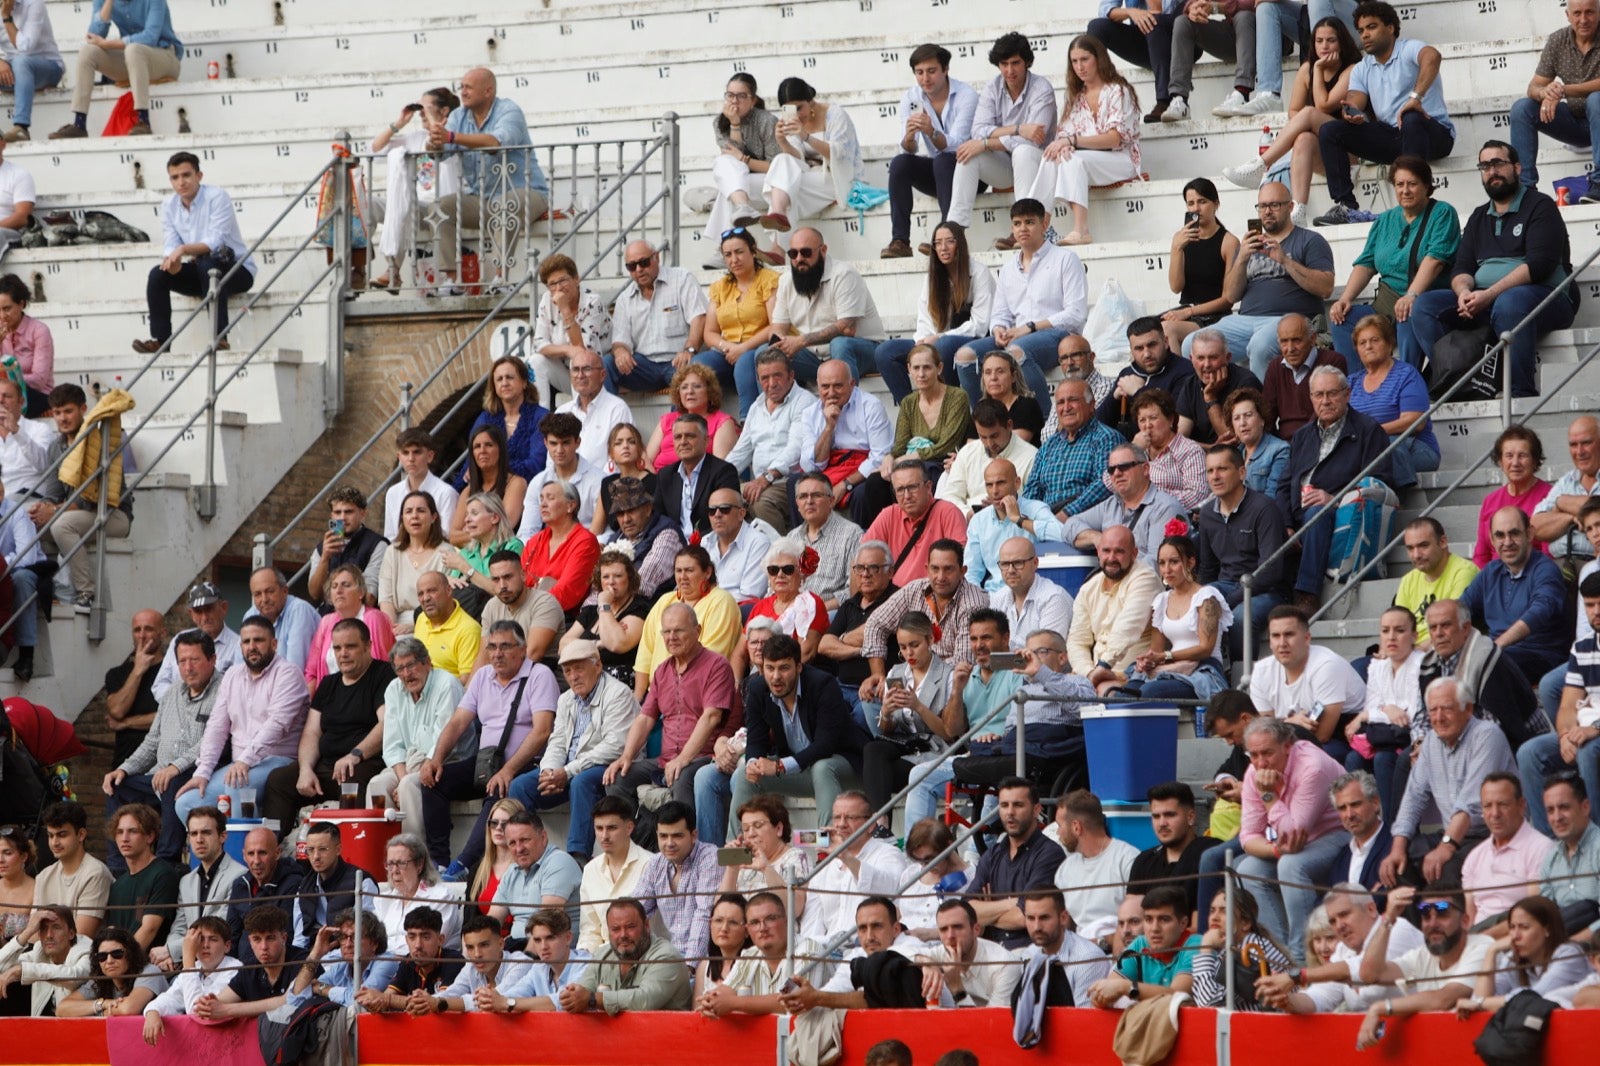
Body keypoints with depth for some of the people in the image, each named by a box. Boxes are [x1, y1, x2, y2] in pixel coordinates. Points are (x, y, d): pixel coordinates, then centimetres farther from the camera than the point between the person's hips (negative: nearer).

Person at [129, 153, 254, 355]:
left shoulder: (216, 197, -17)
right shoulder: (169, 206, 2)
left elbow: (216, 242, -28)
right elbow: (170, 245, -4)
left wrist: (183, 250, -42)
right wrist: (172, 259, -29)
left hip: (238, 271, -6)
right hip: (201, 272, 6)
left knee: (208, 263, -36)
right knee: (157, 274, -14)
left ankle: (220, 337, -36)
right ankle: (160, 341, -13)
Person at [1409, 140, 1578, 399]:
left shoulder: (1539, 206, 1)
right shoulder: (1479, 217, 22)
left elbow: (1539, 264, -13)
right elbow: (1462, 268, 14)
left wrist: (1489, 295, -22)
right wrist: (1464, 290, -12)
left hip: (1544, 297, -7)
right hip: (1484, 301, 7)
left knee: (1509, 302, -41)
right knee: (1424, 305, -13)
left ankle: (1521, 392, -39)